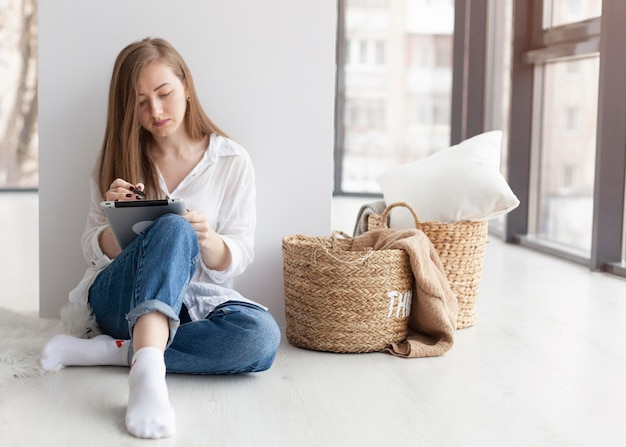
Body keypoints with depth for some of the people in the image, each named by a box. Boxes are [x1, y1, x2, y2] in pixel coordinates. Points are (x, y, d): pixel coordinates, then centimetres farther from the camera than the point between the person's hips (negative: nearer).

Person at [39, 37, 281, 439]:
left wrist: (207, 240, -24)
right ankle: (148, 371, -55)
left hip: (197, 299, 1)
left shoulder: (232, 161, 2)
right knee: (172, 229, -34)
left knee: (262, 336, -33)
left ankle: (113, 351, -26)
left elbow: (238, 258, -1)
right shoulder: (118, 160, 7)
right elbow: (96, 251, 5)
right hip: (119, 297, -1)